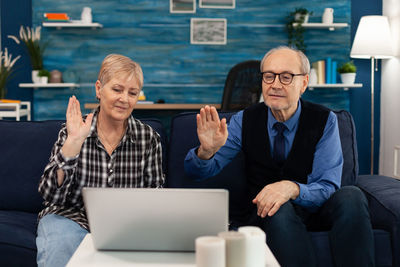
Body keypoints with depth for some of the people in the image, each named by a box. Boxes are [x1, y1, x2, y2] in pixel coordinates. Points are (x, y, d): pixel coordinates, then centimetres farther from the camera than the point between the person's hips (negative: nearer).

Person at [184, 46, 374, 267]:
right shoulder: (245, 120, -4)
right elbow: (197, 171, -7)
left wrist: (292, 189, -39)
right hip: (265, 210, 0)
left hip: (313, 208, 1)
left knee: (351, 195, -30)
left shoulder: (324, 120, -8)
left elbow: (327, 187, -15)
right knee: (281, 210, -36)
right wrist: (206, 150, -33)